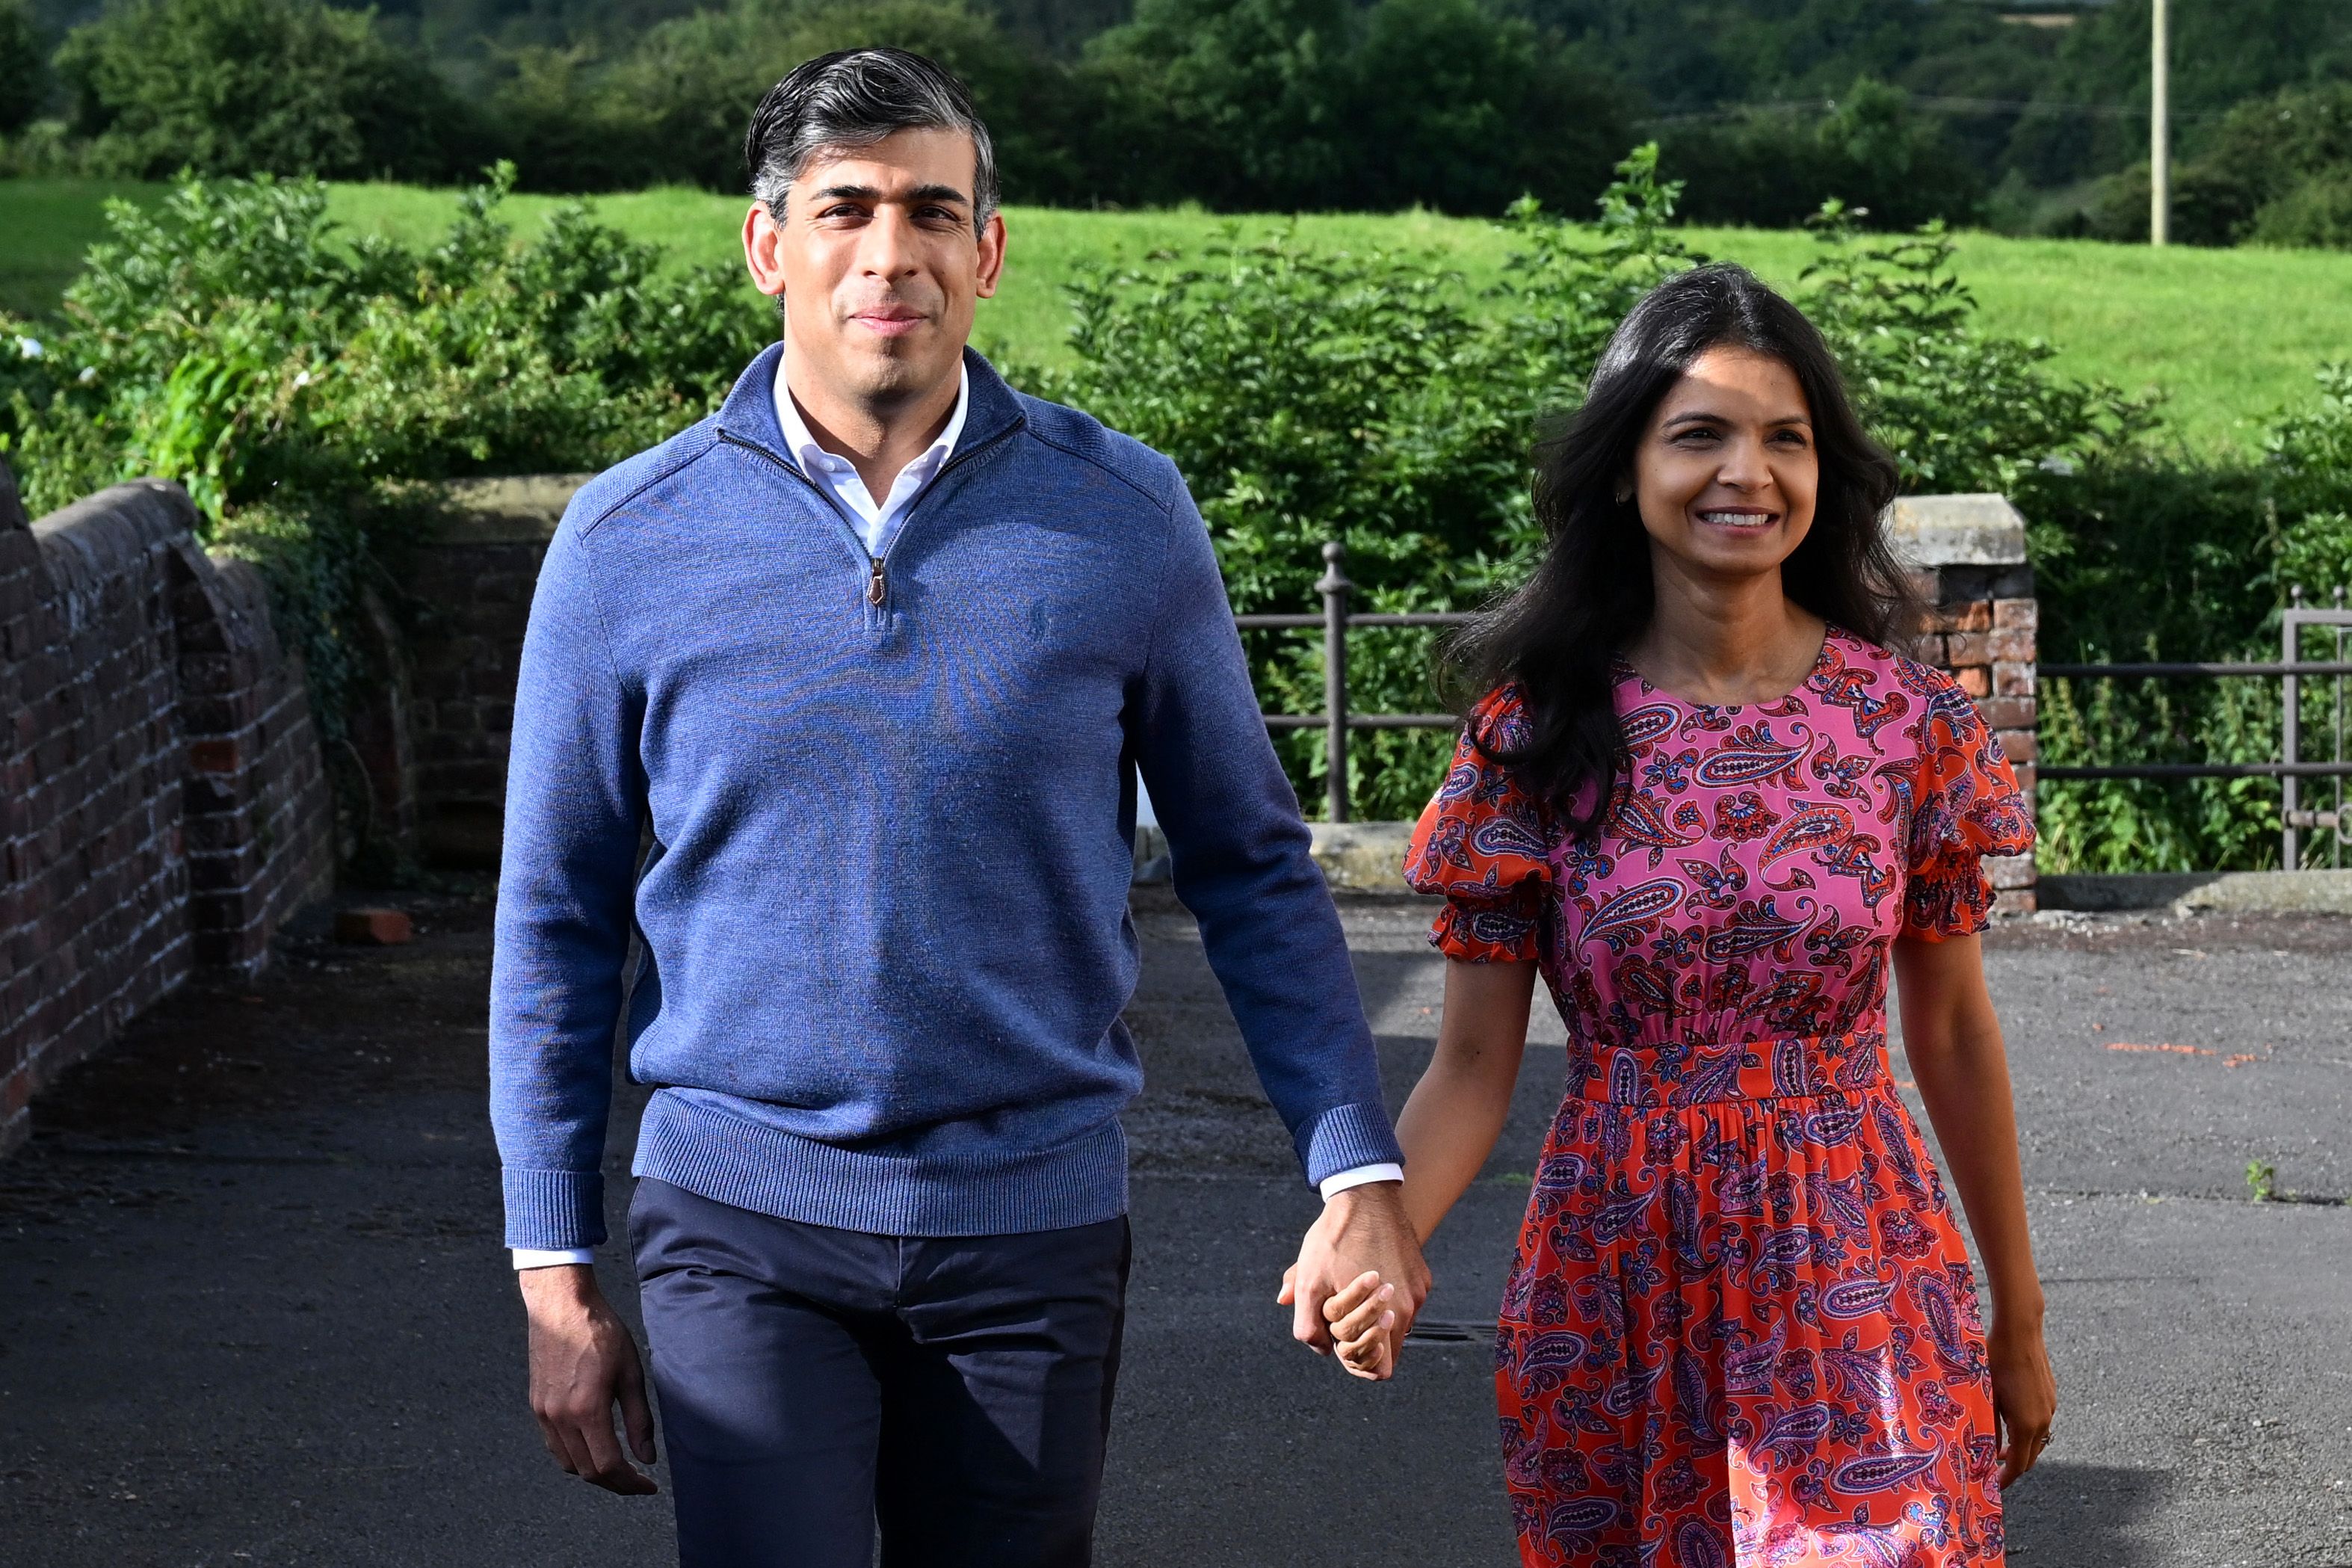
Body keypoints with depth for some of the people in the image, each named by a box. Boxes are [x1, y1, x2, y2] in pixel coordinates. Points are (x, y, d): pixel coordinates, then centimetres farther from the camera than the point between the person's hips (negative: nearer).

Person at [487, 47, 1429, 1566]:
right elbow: (557, 924, 4)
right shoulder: (629, 543, -3)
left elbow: (1251, 866, 6)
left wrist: (1359, 1169, -1)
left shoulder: (1123, 517, -2)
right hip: (747, 1226, -1)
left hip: (1034, 1225, 1)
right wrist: (555, 1273, 3)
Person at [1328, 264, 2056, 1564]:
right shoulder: (1538, 730, -6)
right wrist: (1381, 1237, -25)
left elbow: (1951, 1031, 6)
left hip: (1856, 1278, 0)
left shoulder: (1907, 722, -3)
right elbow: (1472, 1068, -5)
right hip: (1615, 1290, 0)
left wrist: (2017, 1319, 12)